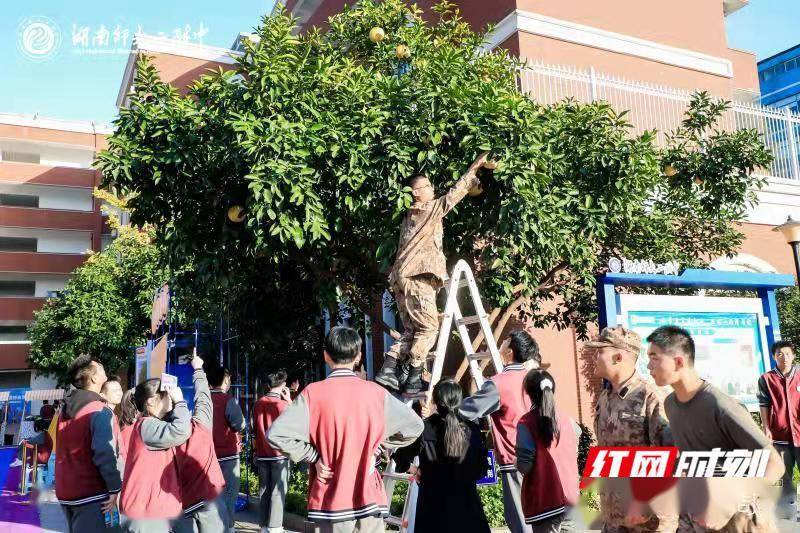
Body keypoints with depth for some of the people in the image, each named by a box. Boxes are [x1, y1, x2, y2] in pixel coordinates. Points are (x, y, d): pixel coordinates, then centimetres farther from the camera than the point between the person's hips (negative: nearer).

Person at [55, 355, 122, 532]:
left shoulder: (66, 409, 9)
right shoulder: (100, 411, -17)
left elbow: (66, 449, 16)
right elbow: (105, 454, -24)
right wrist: (115, 488, -17)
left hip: (65, 491, 8)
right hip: (90, 493, -8)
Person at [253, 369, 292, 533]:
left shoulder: (258, 404, 1)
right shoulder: (283, 404, -13)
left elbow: (255, 429, 10)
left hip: (262, 454, 5)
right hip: (279, 454, -5)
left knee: (264, 490, 12)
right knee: (277, 491, 1)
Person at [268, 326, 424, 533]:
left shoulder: (313, 393, -10)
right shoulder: (377, 393, -5)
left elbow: (276, 435, -18)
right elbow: (414, 426, 1)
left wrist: (314, 456, -7)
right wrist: (375, 448, 6)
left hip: (331, 500, -1)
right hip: (369, 498, 1)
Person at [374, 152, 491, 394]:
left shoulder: (409, 215, 23)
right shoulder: (431, 209, 1)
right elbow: (455, 193, 5)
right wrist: (475, 167, 13)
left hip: (400, 275, 9)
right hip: (418, 275, -9)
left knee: (412, 329, 9)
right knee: (428, 326, -5)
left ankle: (388, 369, -3)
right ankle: (413, 378, -8)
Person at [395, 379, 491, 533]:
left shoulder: (424, 429, -13)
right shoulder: (472, 429, -6)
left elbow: (402, 459, -4)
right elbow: (481, 470, 4)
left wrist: (414, 470, 15)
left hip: (433, 505, -2)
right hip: (466, 504, 2)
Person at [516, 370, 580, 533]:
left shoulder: (526, 423, -14)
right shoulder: (567, 420, 2)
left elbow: (524, 466, -17)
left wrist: (517, 463, 3)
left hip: (545, 501, -5)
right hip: (570, 496, 5)